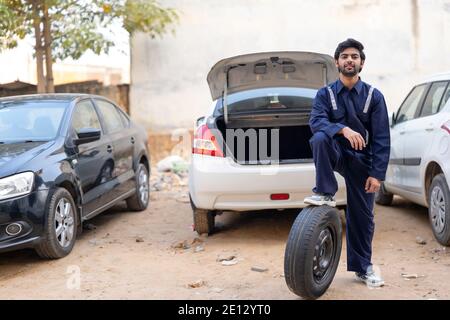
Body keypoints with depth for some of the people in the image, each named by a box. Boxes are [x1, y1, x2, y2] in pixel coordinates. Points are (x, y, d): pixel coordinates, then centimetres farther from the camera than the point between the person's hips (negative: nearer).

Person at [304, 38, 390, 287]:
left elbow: (382, 138, -5)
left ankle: (363, 268, 17)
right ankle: (325, 194, -23)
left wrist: (377, 174, -13)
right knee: (320, 138, -33)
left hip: (361, 160, 0)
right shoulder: (325, 94, 0)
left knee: (362, 215, 1)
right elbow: (315, 121, -19)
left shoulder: (374, 96, -1)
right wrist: (344, 129, -36)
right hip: (336, 153, 0)